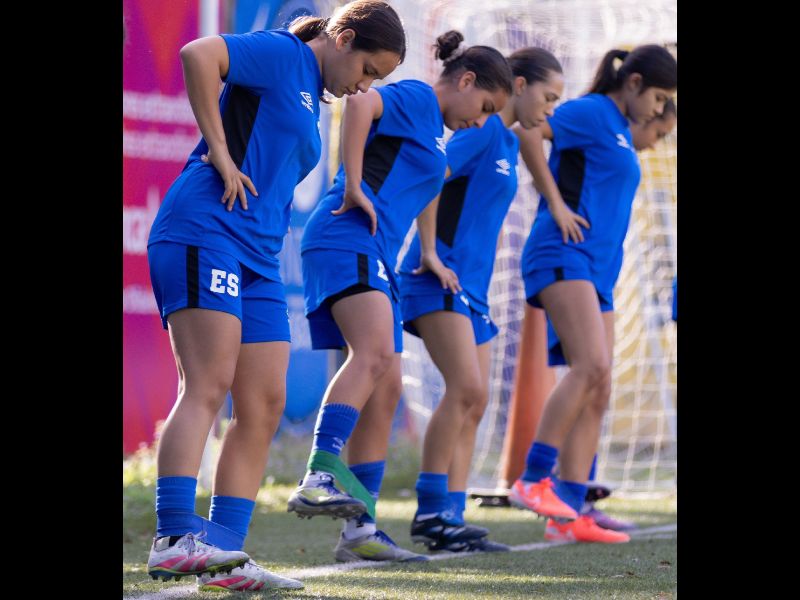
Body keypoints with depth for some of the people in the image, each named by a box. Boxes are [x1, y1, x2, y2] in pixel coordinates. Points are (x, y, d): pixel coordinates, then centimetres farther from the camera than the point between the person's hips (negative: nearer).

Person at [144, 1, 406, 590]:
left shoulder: (310, 100, 25)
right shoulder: (281, 54, -2)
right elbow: (198, 55, -19)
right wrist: (220, 152, -16)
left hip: (257, 256, 9)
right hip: (205, 232, -9)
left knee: (264, 405, 2)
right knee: (207, 387, -19)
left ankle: (224, 555, 0)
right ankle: (174, 537, -27)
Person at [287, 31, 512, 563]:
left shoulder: (430, 131, 29)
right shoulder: (417, 98, -2)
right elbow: (361, 103, -22)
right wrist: (353, 187, -22)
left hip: (375, 257, 10)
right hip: (348, 241, -10)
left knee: (386, 391, 6)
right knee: (374, 354, -30)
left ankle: (360, 529, 6)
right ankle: (321, 477, -46)